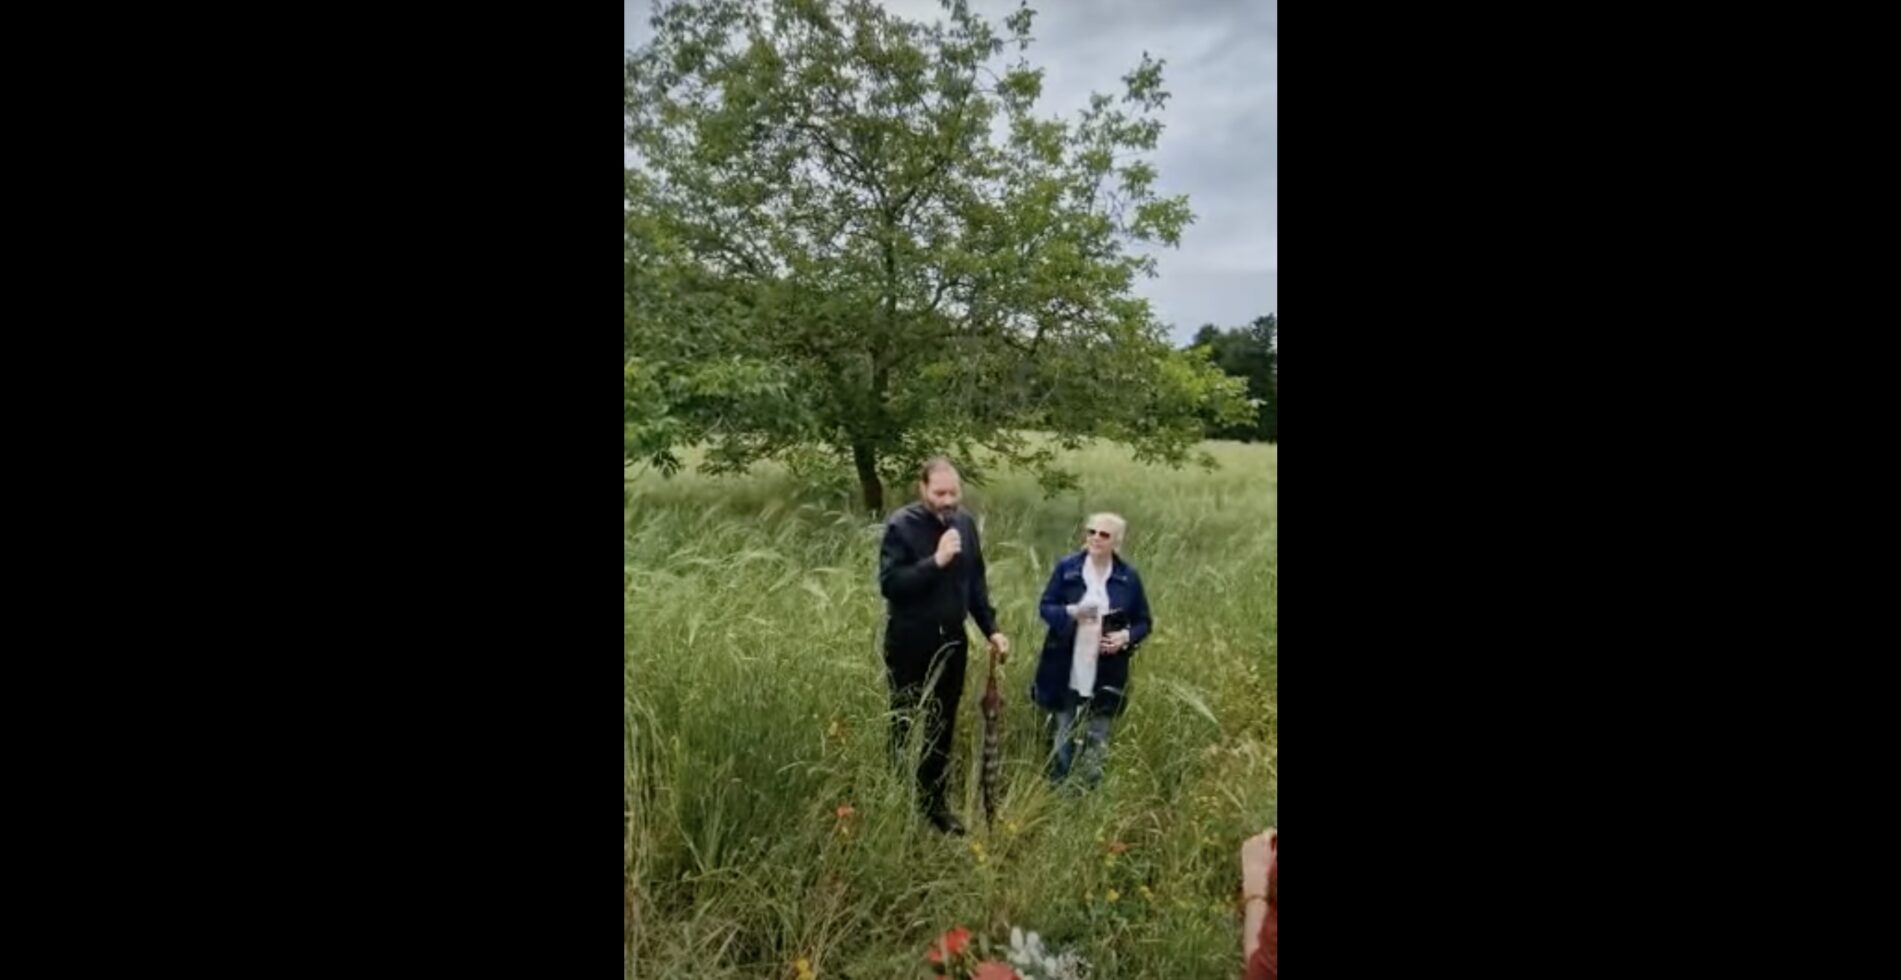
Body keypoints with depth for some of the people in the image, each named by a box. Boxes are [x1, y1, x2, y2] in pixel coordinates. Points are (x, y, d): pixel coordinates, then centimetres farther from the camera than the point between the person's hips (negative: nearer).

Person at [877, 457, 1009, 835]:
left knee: (943, 726, 14)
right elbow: (889, 582, -21)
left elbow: (976, 583, 10)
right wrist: (935, 561, -28)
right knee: (903, 723, 8)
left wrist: (991, 629, 5)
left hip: (951, 641, 5)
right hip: (910, 642, -5)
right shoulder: (902, 524, -14)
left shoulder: (965, 523, 2)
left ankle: (934, 801, 28)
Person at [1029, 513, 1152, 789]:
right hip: (1067, 671, 0)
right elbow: (1045, 606, -1)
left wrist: (1126, 636, -16)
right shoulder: (1066, 568, -5)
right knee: (1063, 735, 11)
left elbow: (1144, 622, 5)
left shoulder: (1128, 577, -3)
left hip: (1106, 675, 0)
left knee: (1098, 739, 10)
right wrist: (1071, 612, -21)